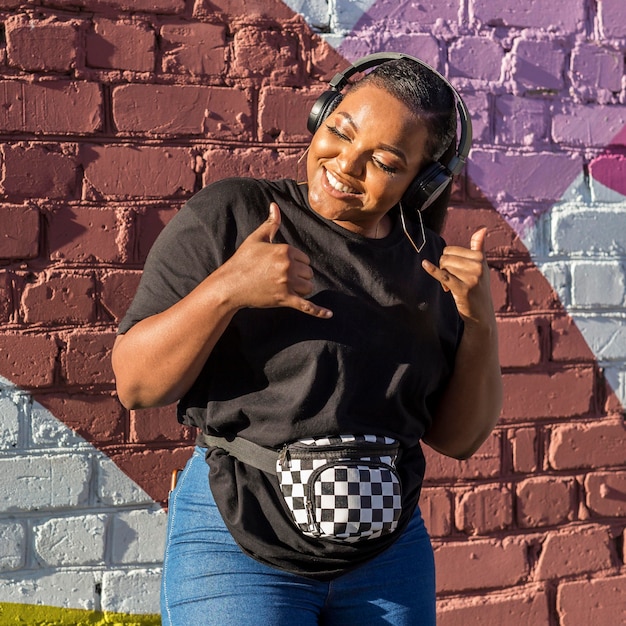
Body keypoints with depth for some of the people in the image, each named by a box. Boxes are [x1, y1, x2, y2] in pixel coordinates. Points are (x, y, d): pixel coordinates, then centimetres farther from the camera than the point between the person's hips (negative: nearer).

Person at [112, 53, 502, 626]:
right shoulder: (228, 217, -9)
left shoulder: (432, 265, 2)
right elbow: (136, 384, -11)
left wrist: (480, 321, -11)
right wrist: (225, 288, -25)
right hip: (239, 544, -3)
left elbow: (459, 439, 3)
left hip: (389, 551, 4)